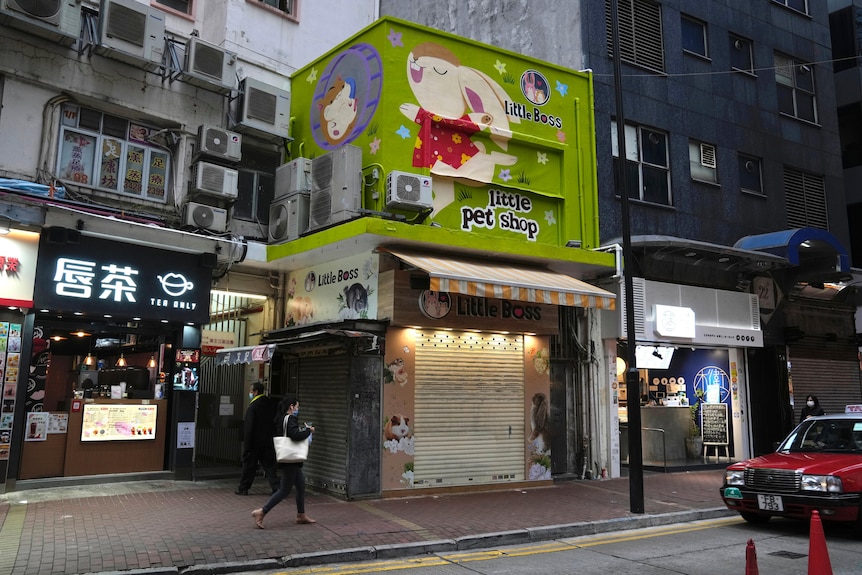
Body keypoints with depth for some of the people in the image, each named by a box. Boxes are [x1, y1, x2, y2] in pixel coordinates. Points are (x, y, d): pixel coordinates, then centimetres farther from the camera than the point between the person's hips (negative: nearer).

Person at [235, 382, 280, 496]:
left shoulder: (253, 406, -15)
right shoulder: (271, 404, 3)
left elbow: (248, 428, -15)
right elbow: (275, 422, 9)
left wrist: (246, 445, -12)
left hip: (255, 443, -5)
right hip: (268, 442, 5)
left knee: (249, 465, 8)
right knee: (270, 465, 9)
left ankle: (243, 488, 19)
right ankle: (276, 487, 1)